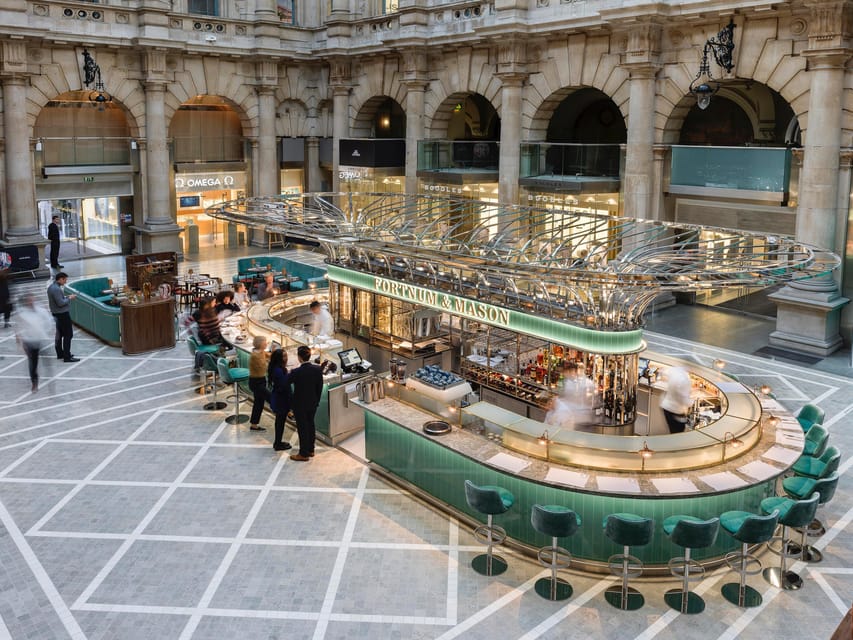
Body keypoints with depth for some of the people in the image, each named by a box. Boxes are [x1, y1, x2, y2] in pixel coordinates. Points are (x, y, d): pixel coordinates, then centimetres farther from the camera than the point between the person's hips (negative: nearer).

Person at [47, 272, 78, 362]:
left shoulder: (51, 287, 9)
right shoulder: (56, 289, -22)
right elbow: (61, 303, -25)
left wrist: (66, 297, 7)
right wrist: (69, 298, -12)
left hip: (56, 314, 10)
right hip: (63, 314, -10)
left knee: (59, 334, 18)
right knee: (68, 335, -6)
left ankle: (60, 354, 27)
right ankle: (67, 357, -7)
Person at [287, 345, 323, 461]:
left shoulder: (296, 372, -25)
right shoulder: (317, 369, -10)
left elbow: (286, 383, -9)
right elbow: (320, 387, 0)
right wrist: (317, 401, 12)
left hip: (300, 405, -5)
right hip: (313, 403, 5)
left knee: (302, 428, 6)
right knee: (310, 425, 19)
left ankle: (304, 454, 16)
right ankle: (310, 450, 33)